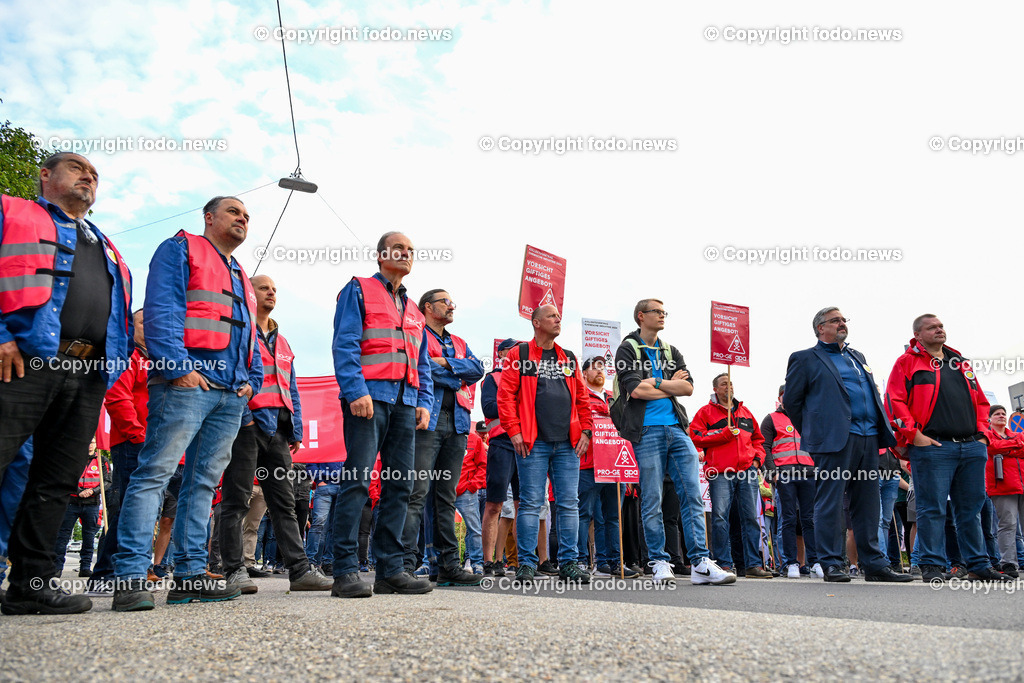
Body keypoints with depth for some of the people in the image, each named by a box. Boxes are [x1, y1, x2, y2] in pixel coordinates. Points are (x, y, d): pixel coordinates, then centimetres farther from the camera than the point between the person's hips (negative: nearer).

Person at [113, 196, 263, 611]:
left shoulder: (242, 279, 29)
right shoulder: (181, 250, 6)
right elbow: (162, 308, -8)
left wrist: (252, 379, 11)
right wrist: (178, 364, -19)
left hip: (231, 394, 8)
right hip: (187, 382, -8)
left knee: (204, 481, 6)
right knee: (155, 472, -12)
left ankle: (190, 574, 9)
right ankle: (131, 577, -12)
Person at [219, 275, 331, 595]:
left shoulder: (282, 343, 25)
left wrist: (297, 430, 15)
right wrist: (242, 416, -18)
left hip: (278, 427, 7)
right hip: (247, 424, -7)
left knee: (284, 502, 5)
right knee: (237, 500, -3)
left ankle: (300, 570, 4)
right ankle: (235, 571, 2)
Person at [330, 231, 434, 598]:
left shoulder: (414, 312, 26)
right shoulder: (359, 290, 7)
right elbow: (345, 344, -5)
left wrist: (425, 402, 9)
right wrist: (355, 391, -17)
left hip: (405, 403, 7)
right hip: (369, 398, -6)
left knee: (400, 486, 3)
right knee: (357, 482, -11)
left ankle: (391, 570, 7)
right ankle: (346, 572, -8)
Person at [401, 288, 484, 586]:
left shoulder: (460, 344, 26)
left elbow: (478, 369, 9)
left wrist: (445, 363, -5)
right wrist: (456, 378, 0)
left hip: (456, 424, 7)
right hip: (427, 420, -6)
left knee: (447, 495, 7)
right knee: (417, 492, -12)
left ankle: (449, 564, 10)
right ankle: (407, 564, -12)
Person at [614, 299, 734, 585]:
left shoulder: (671, 351, 20)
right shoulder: (627, 349, 4)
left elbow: (688, 387, 6)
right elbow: (636, 390, -11)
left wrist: (654, 382, -5)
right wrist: (672, 384, 0)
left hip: (676, 428, 5)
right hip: (647, 431, -5)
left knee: (692, 495, -2)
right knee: (652, 502, -1)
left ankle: (700, 563, 0)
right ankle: (659, 563, 9)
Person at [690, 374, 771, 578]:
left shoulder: (745, 412, 23)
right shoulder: (706, 412, 9)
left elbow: (758, 438, 28)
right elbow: (695, 437, -3)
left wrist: (757, 458, 11)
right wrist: (724, 433, -9)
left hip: (747, 471, 4)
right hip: (720, 472, -4)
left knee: (751, 517, 2)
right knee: (720, 517, -8)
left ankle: (753, 564, 7)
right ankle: (724, 564, -2)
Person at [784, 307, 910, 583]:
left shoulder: (857, 356, 24)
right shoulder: (805, 359, 4)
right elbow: (791, 400, 2)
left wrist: (884, 430, 17)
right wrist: (812, 432, 3)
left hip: (869, 437, 7)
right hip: (835, 440, -6)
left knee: (868, 504, 8)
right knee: (830, 503, -6)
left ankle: (874, 564, 14)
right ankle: (831, 564, 0)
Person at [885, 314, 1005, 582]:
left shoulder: (961, 363, 22)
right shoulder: (908, 362, 3)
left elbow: (980, 400, 26)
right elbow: (895, 401, -6)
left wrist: (982, 433, 12)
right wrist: (915, 435, -13)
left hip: (973, 447, 6)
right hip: (932, 447, -6)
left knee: (971, 510, 10)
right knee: (932, 510, -5)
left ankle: (978, 565, 18)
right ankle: (932, 566, 2)